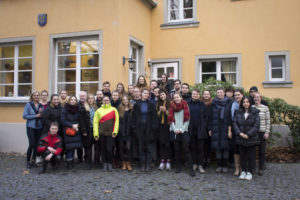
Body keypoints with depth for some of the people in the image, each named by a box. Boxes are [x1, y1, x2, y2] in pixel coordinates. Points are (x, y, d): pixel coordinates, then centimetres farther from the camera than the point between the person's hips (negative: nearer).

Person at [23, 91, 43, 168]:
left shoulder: (41, 105, 8)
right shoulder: (28, 105, -4)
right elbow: (24, 116, -10)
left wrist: (41, 113, -10)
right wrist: (35, 116, -14)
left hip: (39, 127, 4)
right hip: (31, 127, -4)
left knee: (37, 145, 6)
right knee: (32, 145, -7)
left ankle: (33, 160, 20)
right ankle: (28, 161, 10)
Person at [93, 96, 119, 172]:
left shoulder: (113, 109, 4)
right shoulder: (98, 110, 7)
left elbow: (116, 121, 1)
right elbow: (95, 122, 4)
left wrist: (115, 132, -7)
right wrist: (96, 134, -3)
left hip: (110, 133, -2)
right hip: (101, 133, 2)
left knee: (109, 149, -6)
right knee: (103, 149, 6)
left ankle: (110, 164, 11)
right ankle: (105, 164, 18)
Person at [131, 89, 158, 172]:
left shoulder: (151, 104, 3)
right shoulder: (137, 104, 4)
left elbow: (154, 117, 0)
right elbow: (134, 117, 4)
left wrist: (154, 127, -9)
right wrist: (134, 127, -5)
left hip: (149, 128, -1)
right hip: (140, 128, 1)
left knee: (148, 146, 3)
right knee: (141, 146, 5)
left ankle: (148, 164, 11)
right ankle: (142, 164, 13)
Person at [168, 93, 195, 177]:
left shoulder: (185, 106, 4)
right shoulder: (172, 107, 10)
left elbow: (187, 119, 0)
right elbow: (171, 120, 6)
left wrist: (182, 129, -8)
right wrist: (175, 129, -6)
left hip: (184, 131, -2)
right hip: (175, 131, 2)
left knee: (186, 149, -7)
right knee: (177, 149, 4)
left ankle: (191, 168, -5)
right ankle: (178, 167, 14)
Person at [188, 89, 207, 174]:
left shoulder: (202, 104, 6)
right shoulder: (188, 104, 4)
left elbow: (205, 117, 5)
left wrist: (204, 127, -4)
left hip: (200, 129, 0)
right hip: (191, 129, 0)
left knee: (200, 147, 2)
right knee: (193, 147, 8)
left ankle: (200, 165, 9)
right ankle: (194, 164, 19)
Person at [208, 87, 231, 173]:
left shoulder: (228, 103, 1)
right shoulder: (213, 103, 7)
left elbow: (230, 117, -4)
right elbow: (211, 117, 7)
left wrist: (229, 129, -11)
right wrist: (210, 129, 4)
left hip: (225, 128, -2)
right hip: (216, 128, 2)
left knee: (225, 146, 1)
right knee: (217, 147, 4)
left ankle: (225, 165, 12)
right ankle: (219, 165, 14)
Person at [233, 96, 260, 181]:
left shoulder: (255, 112, -5)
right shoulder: (238, 112, 2)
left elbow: (256, 125, -10)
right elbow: (234, 123, -1)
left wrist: (248, 134, -16)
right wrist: (240, 133, -14)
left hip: (251, 138, -2)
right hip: (241, 138, 2)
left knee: (251, 156, 6)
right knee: (242, 155, 11)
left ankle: (250, 172, 19)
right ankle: (243, 171, 23)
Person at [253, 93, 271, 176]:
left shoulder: (265, 108, 1)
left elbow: (268, 121, 1)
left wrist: (267, 132, -5)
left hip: (262, 132, -1)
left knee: (262, 151, 4)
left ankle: (261, 169, 15)